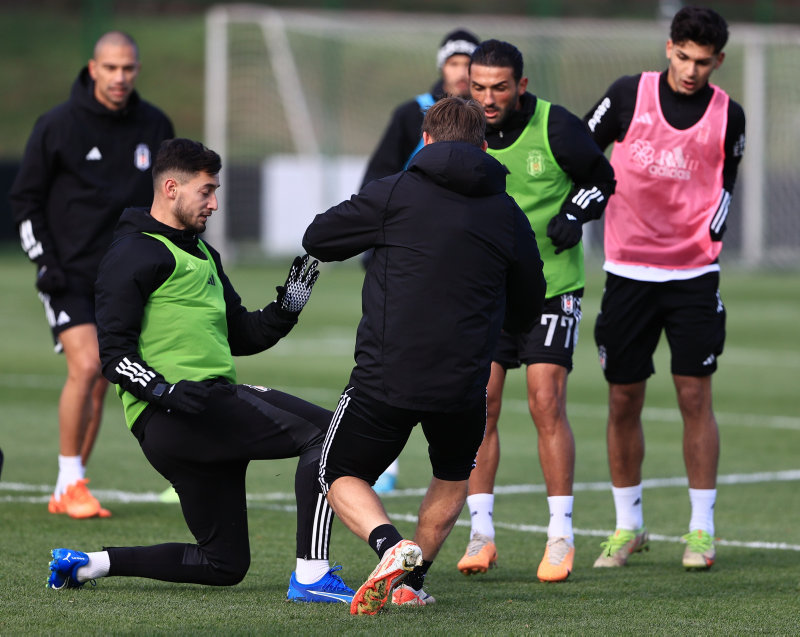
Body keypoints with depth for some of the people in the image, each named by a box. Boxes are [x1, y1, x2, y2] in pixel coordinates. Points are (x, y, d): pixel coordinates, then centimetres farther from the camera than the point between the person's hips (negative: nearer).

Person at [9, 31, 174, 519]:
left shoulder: (155, 127, 4)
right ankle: (71, 483, -7)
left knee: (100, 385, 5)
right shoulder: (58, 126, -8)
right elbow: (25, 199, -1)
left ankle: (67, 492, 14)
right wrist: (45, 261, -9)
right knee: (86, 366, -19)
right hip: (69, 274, -4)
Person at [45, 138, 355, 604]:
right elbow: (114, 354, -10)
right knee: (326, 433, -21)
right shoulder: (133, 255, -3)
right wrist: (162, 390, -25)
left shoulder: (202, 252, 27)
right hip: (171, 413, -10)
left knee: (225, 565, 11)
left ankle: (88, 563, 18)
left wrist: (290, 303, 12)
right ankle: (311, 576, -28)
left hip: (214, 404, 10)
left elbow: (243, 336, 29)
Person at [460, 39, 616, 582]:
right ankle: (482, 534, 7)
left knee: (547, 405, -9)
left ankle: (561, 537, -1)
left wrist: (574, 217, -12)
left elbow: (601, 177, 4)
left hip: (551, 284, -3)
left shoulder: (555, 127, -12)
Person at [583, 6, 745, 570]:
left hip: (694, 275, 0)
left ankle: (702, 530, 6)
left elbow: (724, 186, 9)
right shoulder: (629, 95, -2)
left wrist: (708, 238, -2)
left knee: (695, 397, -3)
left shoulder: (728, 117, 0)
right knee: (623, 401, 3)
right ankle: (628, 526, 16)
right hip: (628, 272, 0)